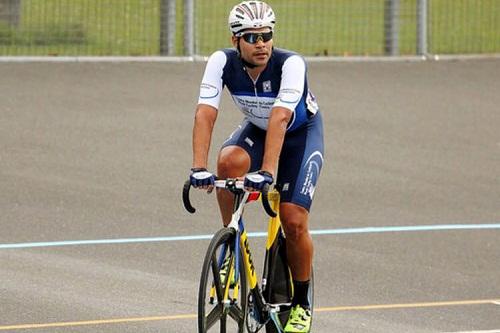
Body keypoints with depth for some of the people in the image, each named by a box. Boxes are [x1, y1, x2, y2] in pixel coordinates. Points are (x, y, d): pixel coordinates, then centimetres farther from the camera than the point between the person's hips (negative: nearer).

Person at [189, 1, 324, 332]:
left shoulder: (291, 64, -34)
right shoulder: (222, 62, -25)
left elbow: (280, 118, -45)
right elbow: (205, 114, -33)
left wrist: (268, 171, -56)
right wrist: (199, 168, -47)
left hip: (301, 134, -3)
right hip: (257, 129, 3)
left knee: (294, 221, -16)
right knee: (230, 161, -33)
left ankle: (301, 304, 7)